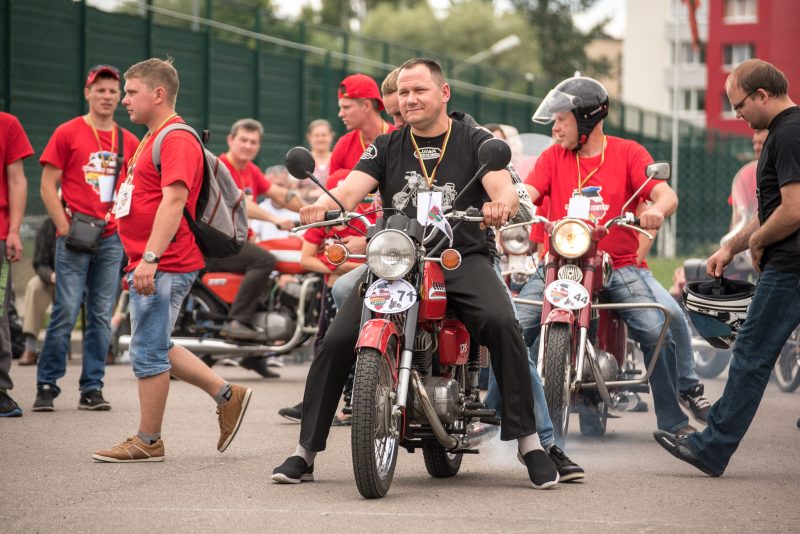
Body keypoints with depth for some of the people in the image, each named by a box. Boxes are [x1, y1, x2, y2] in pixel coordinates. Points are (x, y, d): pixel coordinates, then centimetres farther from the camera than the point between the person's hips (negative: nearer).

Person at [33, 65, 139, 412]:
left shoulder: (128, 142, 12)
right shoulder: (68, 133, 1)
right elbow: (48, 186, -1)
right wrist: (65, 227, -9)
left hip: (111, 240, 4)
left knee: (102, 316, 4)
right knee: (65, 312, -7)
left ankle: (92, 389, 9)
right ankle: (46, 385, 2)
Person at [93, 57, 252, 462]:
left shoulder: (177, 140, -14)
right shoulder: (152, 138, 19)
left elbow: (174, 200, -24)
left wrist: (150, 258, -30)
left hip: (164, 266, -11)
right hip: (149, 265, 11)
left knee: (148, 352, -5)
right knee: (156, 349, 15)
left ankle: (148, 442, 3)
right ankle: (227, 396, 21)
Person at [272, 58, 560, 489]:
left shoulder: (474, 142, 7)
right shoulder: (387, 147, 14)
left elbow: (503, 186, -9)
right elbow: (352, 188, -1)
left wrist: (502, 203, -36)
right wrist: (324, 204, -25)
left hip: (463, 258, -2)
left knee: (502, 323, -30)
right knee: (338, 339, -16)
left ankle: (529, 442, -22)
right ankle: (305, 451, -6)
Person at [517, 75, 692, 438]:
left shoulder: (628, 153, 4)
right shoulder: (553, 157, 10)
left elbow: (666, 194, -8)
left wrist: (657, 208, -33)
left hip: (617, 264, -1)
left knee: (657, 333, -19)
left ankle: (673, 421, -6)